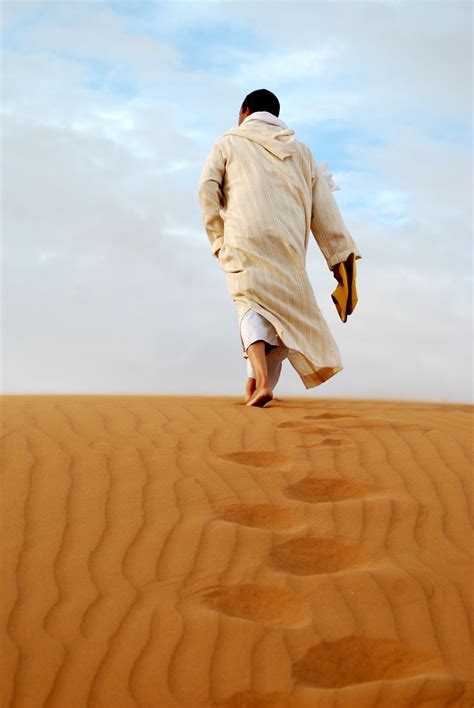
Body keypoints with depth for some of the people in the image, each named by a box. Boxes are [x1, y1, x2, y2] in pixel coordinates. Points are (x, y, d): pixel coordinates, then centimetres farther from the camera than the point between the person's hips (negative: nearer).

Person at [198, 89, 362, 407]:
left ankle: (261, 380, -27)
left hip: (244, 239, -2)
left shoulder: (229, 143, 17)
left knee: (252, 304, -5)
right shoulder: (299, 150, 25)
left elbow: (207, 188, 2)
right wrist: (340, 254, 12)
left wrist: (218, 238, 7)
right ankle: (259, 382, 3)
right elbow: (323, 205, 16)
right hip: (288, 245, 2)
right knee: (284, 310, 10)